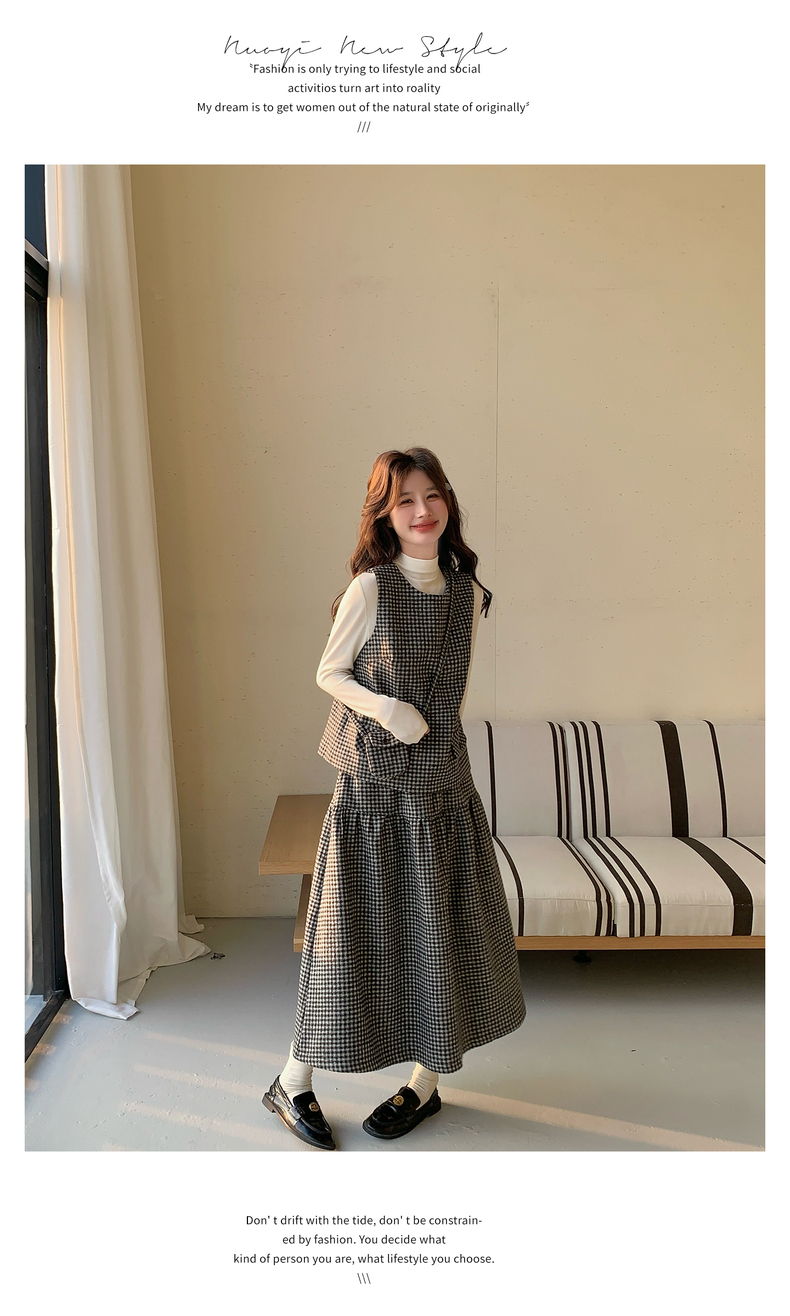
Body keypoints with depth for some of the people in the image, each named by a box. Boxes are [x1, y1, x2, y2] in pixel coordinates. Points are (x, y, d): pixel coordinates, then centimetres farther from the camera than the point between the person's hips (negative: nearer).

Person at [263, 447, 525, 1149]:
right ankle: (294, 1081, 23)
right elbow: (329, 672, -3)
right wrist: (382, 706, -19)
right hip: (373, 781, -4)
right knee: (355, 928, 3)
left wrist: (433, 732, 11)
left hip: (443, 783, 4)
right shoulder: (370, 588, -9)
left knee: (441, 929, 11)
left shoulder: (468, 594, 4)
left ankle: (426, 1083, 31)